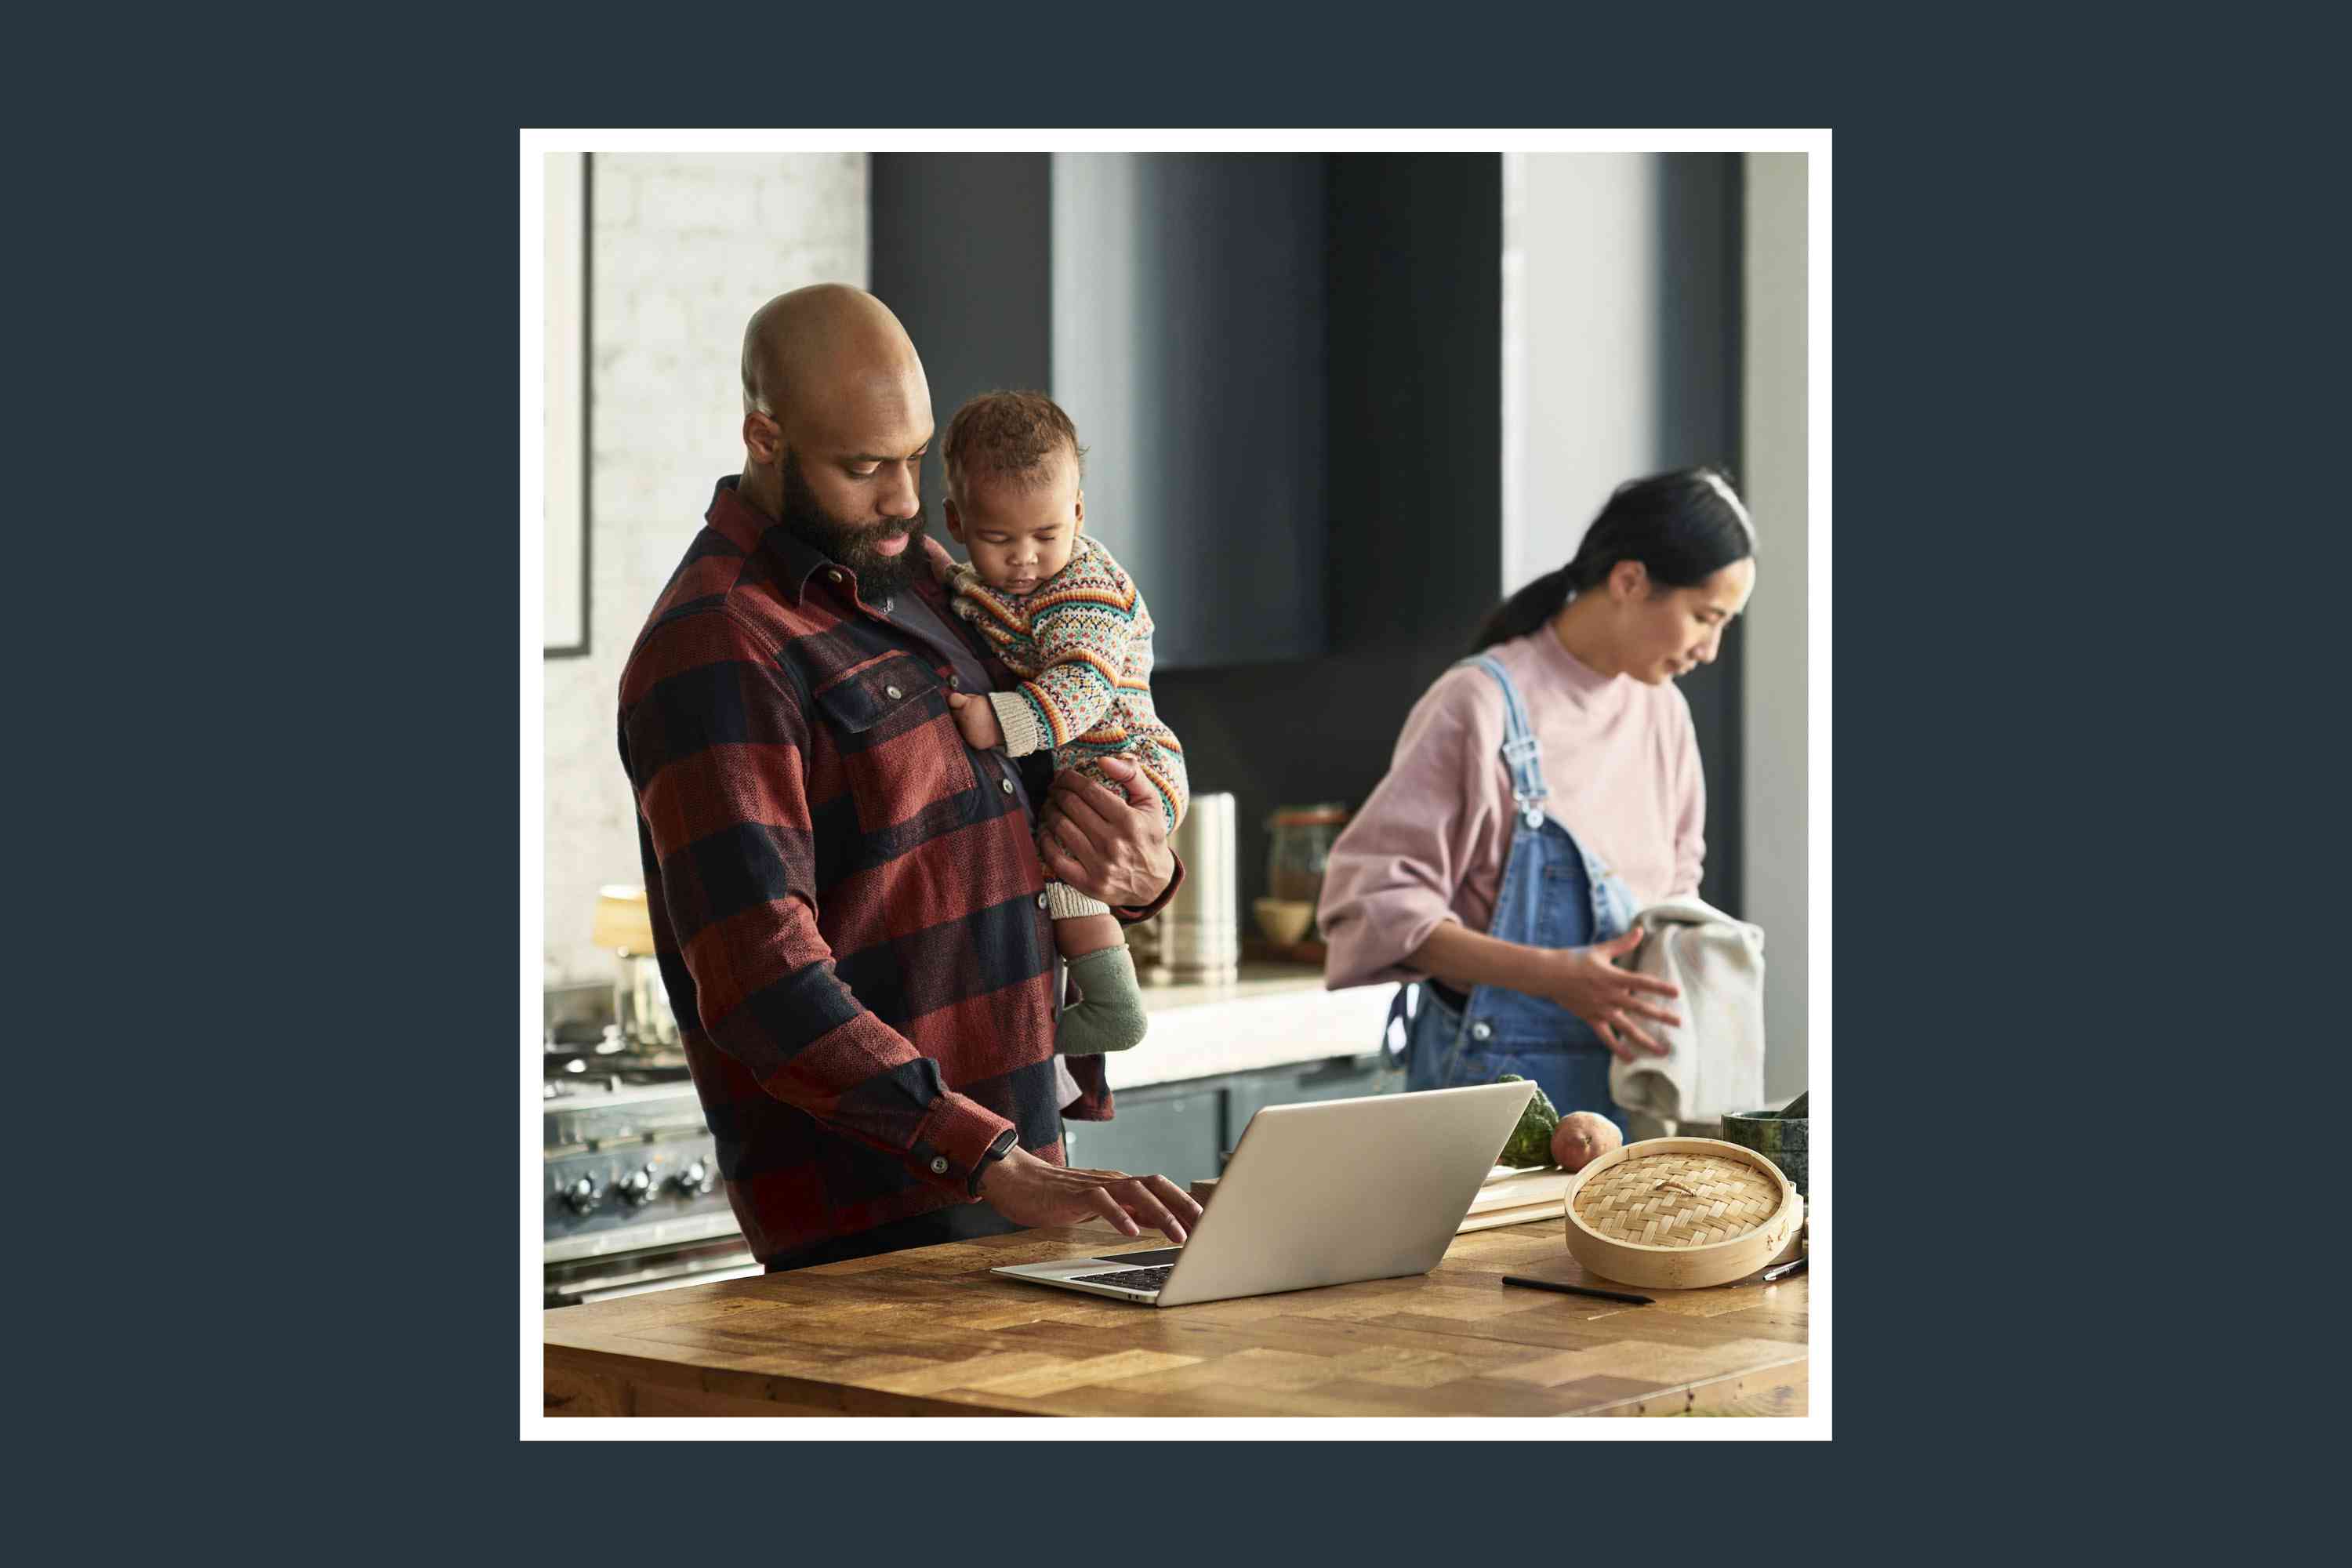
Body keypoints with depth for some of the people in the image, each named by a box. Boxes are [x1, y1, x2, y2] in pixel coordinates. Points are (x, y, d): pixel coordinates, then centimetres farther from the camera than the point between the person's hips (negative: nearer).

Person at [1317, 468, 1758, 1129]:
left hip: (1625, 1088, 6)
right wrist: (1551, 975, -25)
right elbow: (1374, 905, -16)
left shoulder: (1660, 714, 10)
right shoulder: (1481, 707, -12)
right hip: (1501, 1076, -6)